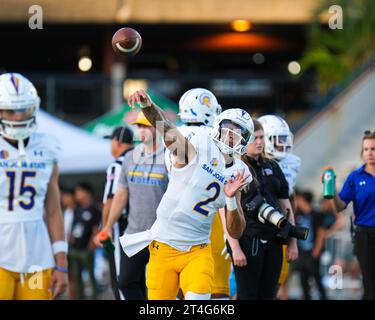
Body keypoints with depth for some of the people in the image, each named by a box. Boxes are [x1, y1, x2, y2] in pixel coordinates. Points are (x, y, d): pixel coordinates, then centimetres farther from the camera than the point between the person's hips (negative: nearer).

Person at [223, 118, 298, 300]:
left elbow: (285, 205, 17)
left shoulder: (272, 167, 14)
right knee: (247, 295, -4)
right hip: (247, 241, -6)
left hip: (273, 242, 6)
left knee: (268, 295, 6)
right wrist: (235, 248, -15)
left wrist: (292, 242, 13)